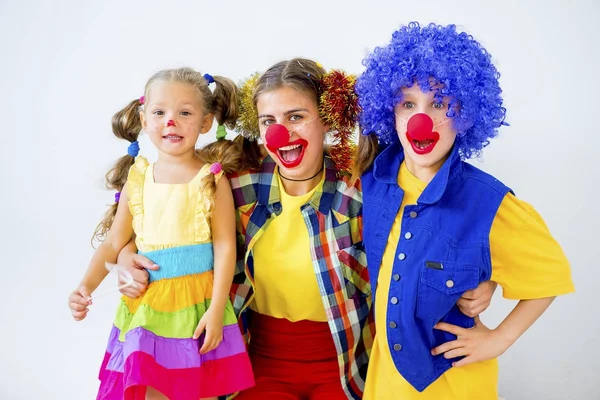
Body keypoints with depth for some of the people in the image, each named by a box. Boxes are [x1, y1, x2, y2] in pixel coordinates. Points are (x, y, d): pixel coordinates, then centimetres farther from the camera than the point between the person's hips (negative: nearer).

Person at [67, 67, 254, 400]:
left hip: (197, 307, -3)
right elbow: (113, 242, 10)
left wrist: (216, 310, -13)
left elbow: (225, 247, -9)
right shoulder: (137, 179, 5)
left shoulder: (211, 179, -7)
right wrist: (86, 286, -2)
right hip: (146, 307, 3)